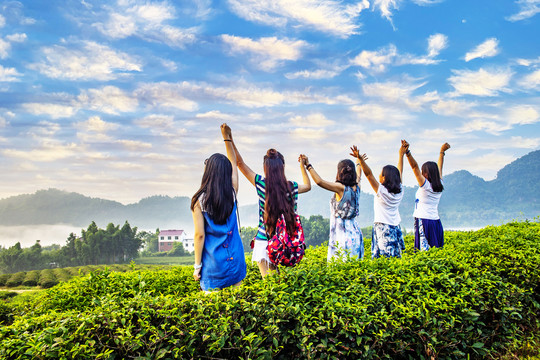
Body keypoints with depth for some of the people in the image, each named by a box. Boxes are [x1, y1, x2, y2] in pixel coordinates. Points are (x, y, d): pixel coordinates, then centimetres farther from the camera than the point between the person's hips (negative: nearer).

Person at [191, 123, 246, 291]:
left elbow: (200, 235, -10)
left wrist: (197, 266, -1)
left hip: (213, 263, -3)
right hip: (235, 259, 3)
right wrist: (227, 138, 18)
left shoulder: (199, 200, -12)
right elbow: (234, 163, 13)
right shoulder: (232, 193, -4)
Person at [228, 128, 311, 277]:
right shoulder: (292, 187, -1)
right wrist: (302, 166, 33)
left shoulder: (261, 184, -9)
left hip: (264, 241, -3)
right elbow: (308, 186, 23)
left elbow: (240, 163, -2)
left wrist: (230, 140, 0)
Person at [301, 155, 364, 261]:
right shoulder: (356, 188, 6)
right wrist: (358, 163, 48)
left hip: (342, 234, -7)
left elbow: (320, 181, -24)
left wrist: (308, 165, -15)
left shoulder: (341, 188, -14)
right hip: (355, 233, 8)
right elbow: (358, 176, 29)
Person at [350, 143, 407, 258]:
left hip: (383, 228, -6)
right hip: (396, 228, 6)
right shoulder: (399, 192, 5)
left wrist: (360, 159, -22)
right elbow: (399, 173, 17)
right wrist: (401, 155, 27)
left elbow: (369, 174, -18)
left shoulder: (381, 191, -11)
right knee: (395, 257, 8)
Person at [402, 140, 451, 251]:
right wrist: (442, 152, 36)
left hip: (423, 221, -7)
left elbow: (415, 166, -16)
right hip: (436, 221, 7)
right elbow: (439, 168, 23)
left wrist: (407, 151, -22)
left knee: (425, 250, -10)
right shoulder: (439, 186, 8)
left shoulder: (425, 185, -9)